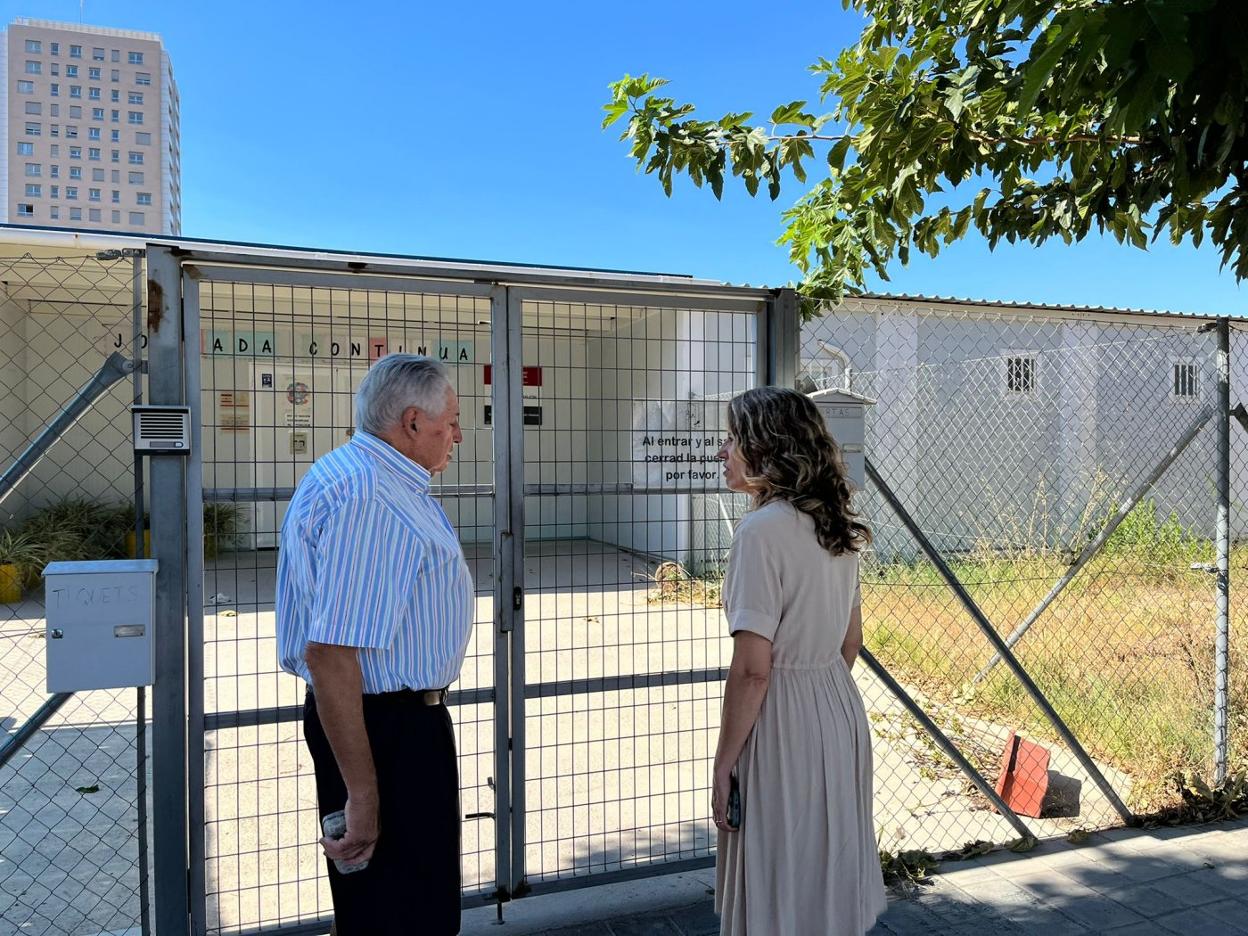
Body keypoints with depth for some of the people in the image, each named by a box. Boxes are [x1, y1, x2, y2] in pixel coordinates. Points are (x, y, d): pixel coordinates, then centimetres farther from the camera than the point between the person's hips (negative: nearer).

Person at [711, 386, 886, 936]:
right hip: (840, 710, 8)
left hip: (782, 724, -8)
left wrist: (724, 762, -13)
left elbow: (753, 668, -21)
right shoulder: (836, 526, 5)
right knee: (830, 878, 23)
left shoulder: (763, 529, -20)